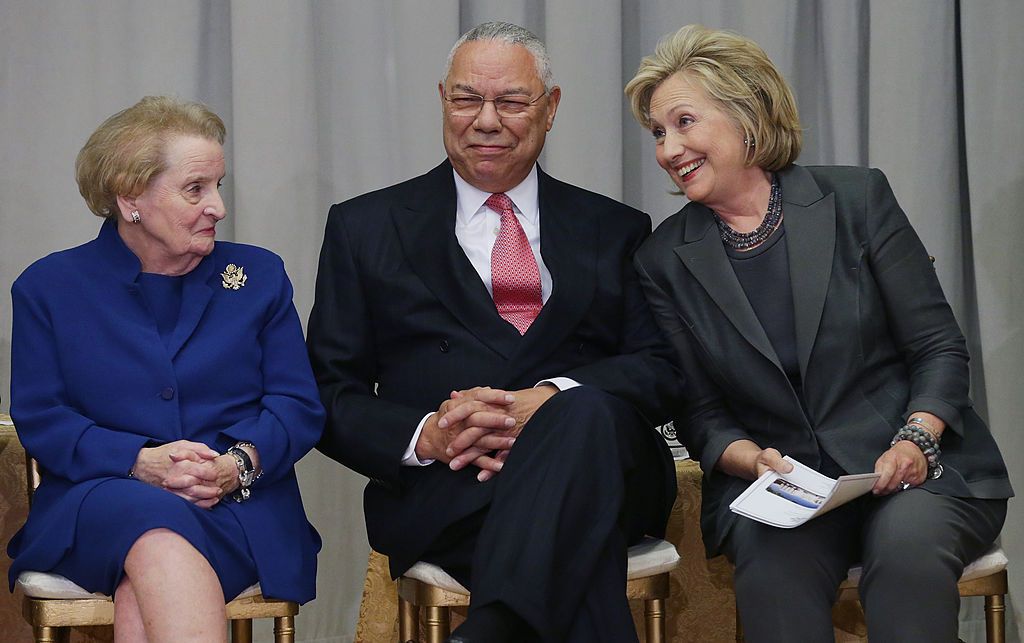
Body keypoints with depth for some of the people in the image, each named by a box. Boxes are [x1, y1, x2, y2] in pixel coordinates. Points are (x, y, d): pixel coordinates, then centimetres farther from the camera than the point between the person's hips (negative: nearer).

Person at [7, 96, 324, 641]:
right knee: (159, 540, -38)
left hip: (239, 507, 1)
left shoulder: (259, 275, 14)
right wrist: (142, 462, -15)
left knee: (144, 593, -34)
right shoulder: (50, 286, 10)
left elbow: (299, 406, 8)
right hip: (97, 503, 0)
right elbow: (39, 418, 2)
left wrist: (238, 464, -14)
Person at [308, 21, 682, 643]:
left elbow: (661, 372, 9)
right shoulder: (365, 228, 19)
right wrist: (427, 435, -10)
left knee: (585, 412, -39)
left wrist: (553, 400, -13)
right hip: (441, 493, -2)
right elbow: (332, 397, 13)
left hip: (598, 458, 2)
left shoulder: (614, 231, 22)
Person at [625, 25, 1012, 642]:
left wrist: (915, 440, -16)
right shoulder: (665, 260, 7)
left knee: (908, 542, -34)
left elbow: (940, 347, 1)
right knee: (776, 559, -33)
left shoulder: (857, 198, 0)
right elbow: (700, 413, 8)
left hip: (918, 472, -1)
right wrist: (752, 458, -14)